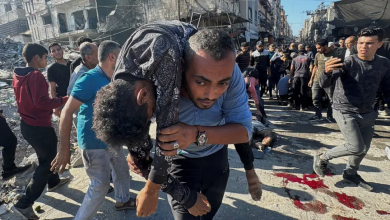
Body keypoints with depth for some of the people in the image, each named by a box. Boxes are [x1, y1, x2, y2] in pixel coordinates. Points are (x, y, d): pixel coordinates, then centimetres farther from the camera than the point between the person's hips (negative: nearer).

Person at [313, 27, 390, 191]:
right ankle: (322, 158, 10)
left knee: (364, 148, 15)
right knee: (356, 147, -12)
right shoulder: (348, 63, -18)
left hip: (367, 113, 6)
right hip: (345, 111, -6)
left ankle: (351, 173, 38)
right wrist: (327, 72, -51)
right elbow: (325, 84, -30)